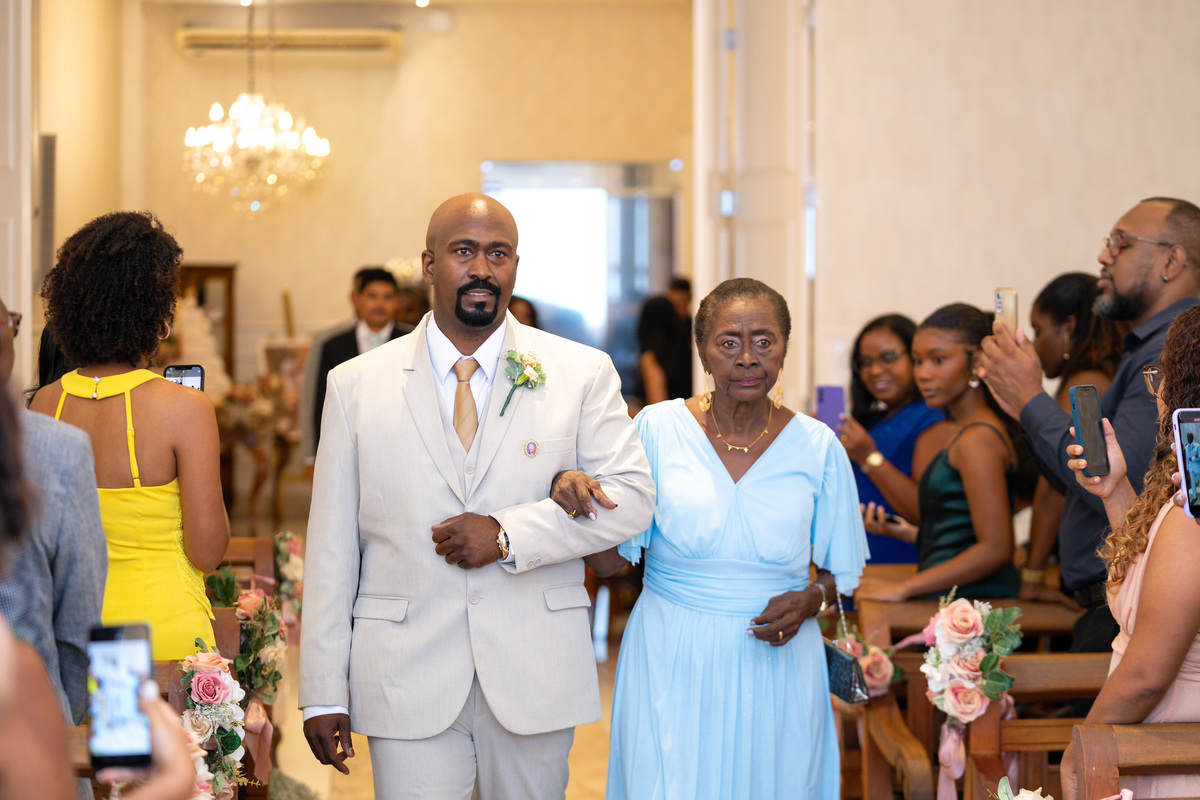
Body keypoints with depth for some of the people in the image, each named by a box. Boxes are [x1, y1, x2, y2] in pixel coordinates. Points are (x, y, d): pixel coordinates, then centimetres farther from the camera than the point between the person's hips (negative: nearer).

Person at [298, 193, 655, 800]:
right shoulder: (356, 385, 3)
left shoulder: (582, 373, 2)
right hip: (407, 677, 0)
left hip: (536, 679, 1)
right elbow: (332, 546, 2)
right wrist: (323, 693, -1)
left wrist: (509, 535, -16)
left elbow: (631, 496, -4)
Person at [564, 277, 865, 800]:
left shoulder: (819, 447, -1)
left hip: (774, 670, 1)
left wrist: (812, 599, -11)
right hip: (671, 670, -1)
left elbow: (844, 570, 10)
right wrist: (575, 495, -19)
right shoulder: (658, 428, -4)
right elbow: (611, 559, -1)